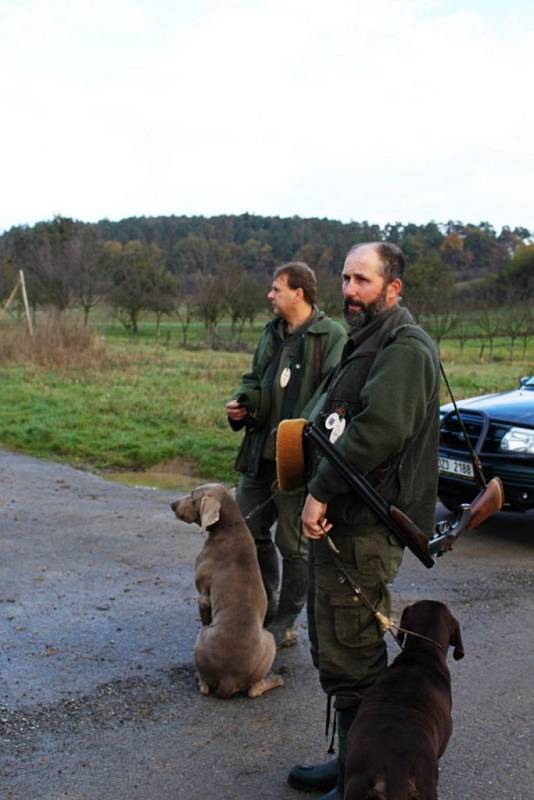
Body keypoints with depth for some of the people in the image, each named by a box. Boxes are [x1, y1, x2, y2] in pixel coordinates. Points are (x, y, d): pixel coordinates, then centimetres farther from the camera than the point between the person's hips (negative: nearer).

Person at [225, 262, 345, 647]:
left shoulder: (331, 336, -12)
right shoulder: (272, 333, 12)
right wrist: (243, 401, 0)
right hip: (259, 455, 8)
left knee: (293, 545, 7)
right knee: (249, 533, 16)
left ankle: (284, 624, 23)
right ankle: (263, 611, 35)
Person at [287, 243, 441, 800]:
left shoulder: (404, 348, -14)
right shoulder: (364, 344, 19)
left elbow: (379, 430, -27)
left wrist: (321, 491, -20)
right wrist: (319, 494, 12)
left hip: (367, 528, -10)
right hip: (338, 522, 10)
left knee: (350, 657, -2)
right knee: (333, 648, 19)